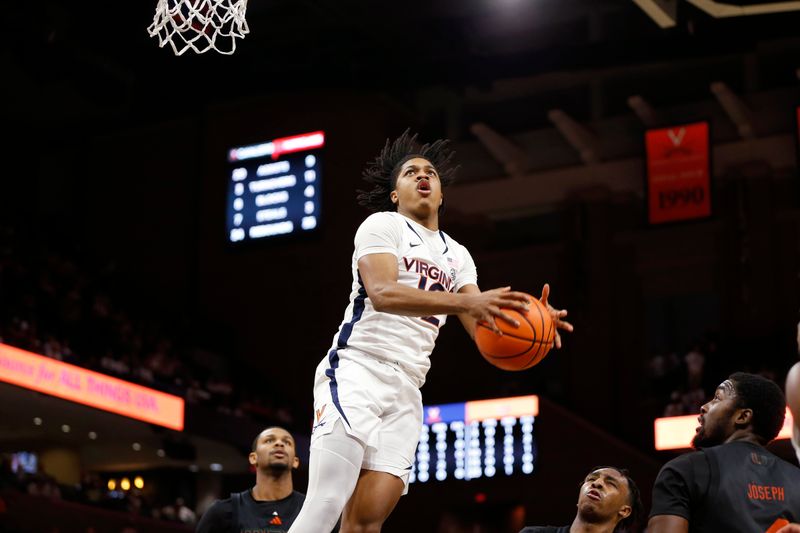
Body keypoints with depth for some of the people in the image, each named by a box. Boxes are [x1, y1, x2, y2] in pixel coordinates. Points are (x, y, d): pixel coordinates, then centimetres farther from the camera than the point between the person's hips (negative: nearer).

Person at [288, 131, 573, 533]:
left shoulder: (457, 256, 21)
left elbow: (484, 328, 10)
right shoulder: (382, 225, 2)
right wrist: (465, 302, -29)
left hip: (406, 392, 6)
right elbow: (382, 293, -17)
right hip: (356, 371, -6)